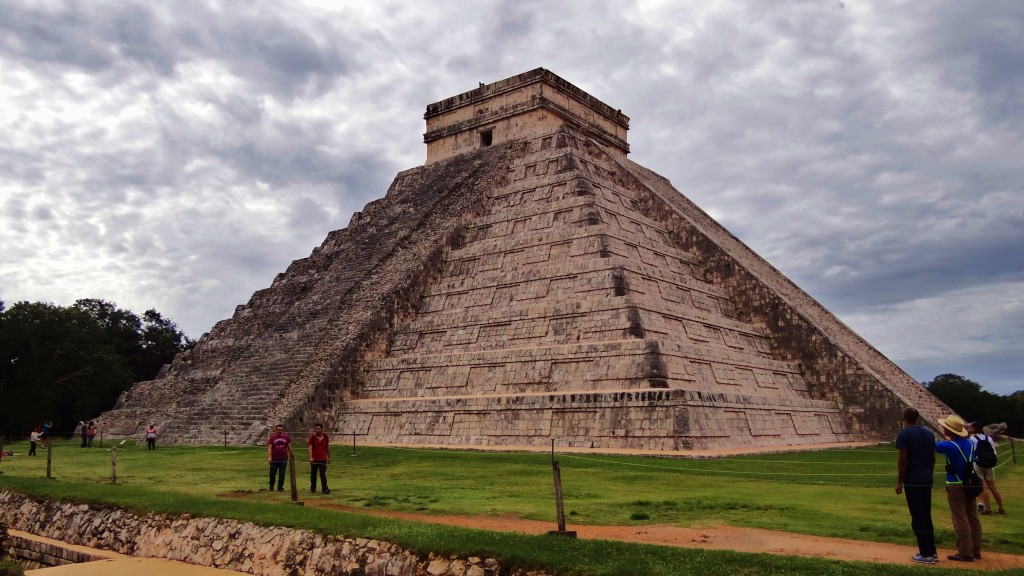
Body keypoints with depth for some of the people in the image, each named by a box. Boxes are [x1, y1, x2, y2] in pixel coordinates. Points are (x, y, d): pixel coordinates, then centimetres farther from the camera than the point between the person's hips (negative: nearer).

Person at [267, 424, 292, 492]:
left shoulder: (286, 437, 3)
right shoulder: (272, 437, 0)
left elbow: (289, 447, 9)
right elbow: (269, 448, -5)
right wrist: (269, 457, -16)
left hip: (283, 458, 0)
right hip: (274, 458, 0)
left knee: (282, 474, 1)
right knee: (272, 473, 7)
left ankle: (280, 487, 10)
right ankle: (271, 486, 29)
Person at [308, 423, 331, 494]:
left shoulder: (326, 437, 2)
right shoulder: (312, 438, -5)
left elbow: (328, 447, 11)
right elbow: (310, 448, -13)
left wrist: (329, 457, 13)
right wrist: (311, 457, -27)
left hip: (323, 459, 0)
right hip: (314, 459, 0)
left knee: (323, 474, -4)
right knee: (313, 474, 11)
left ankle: (325, 489, -7)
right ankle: (313, 488, 26)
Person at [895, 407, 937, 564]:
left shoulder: (904, 434, -10)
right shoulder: (929, 433, 10)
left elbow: (903, 460, -14)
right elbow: (933, 458, 12)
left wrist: (899, 482, -9)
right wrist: (929, 475, 21)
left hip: (912, 479, -7)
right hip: (927, 479, 7)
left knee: (918, 517, -1)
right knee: (926, 516, 16)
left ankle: (926, 554, 1)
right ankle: (932, 552, 20)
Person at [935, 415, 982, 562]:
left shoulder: (950, 445, -19)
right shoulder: (969, 443, 2)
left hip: (956, 486, -7)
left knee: (960, 521, -2)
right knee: (973, 518, 13)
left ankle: (965, 553, 1)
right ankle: (975, 550, 21)